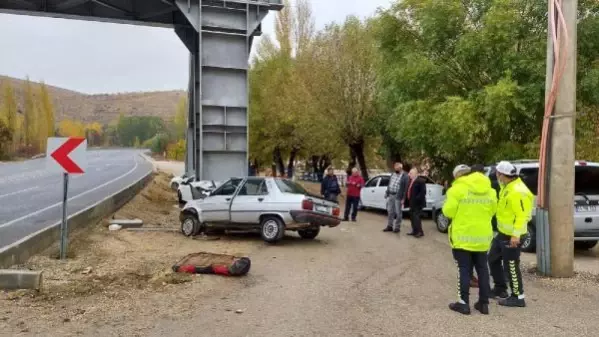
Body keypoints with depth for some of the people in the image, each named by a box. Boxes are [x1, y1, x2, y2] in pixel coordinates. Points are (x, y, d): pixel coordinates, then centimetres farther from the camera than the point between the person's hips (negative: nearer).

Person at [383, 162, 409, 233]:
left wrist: (403, 198, -17)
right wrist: (387, 193, 14)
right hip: (390, 195, 7)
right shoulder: (393, 174, 14)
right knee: (390, 211, 11)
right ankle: (390, 226, 19)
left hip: (398, 196, -7)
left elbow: (406, 188, -13)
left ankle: (397, 227, 10)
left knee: (398, 212, 2)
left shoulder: (405, 176, -9)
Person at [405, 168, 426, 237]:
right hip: (412, 203, 9)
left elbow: (423, 192, -18)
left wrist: (417, 199, -21)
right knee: (412, 217, 13)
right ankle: (415, 231, 22)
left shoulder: (421, 181, -13)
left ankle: (420, 232, -1)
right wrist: (407, 200, 9)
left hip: (417, 203, -9)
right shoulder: (410, 180, 14)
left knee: (416, 217, -8)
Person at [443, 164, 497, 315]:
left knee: (464, 270, 3)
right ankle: (484, 303, 18)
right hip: (482, 236, 5)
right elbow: (492, 211, 13)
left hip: (463, 236, -5)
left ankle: (464, 303, 4)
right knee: (482, 269, 13)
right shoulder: (489, 190, 6)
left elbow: (448, 212, -11)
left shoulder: (458, 188, -12)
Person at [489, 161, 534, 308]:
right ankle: (500, 289, 31)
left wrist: (516, 235, -27)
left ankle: (518, 297, 9)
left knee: (511, 266, -2)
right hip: (503, 232, 11)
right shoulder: (507, 187, 10)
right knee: (493, 259, 19)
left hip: (512, 236, -11)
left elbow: (522, 215, -26)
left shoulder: (517, 192, -23)